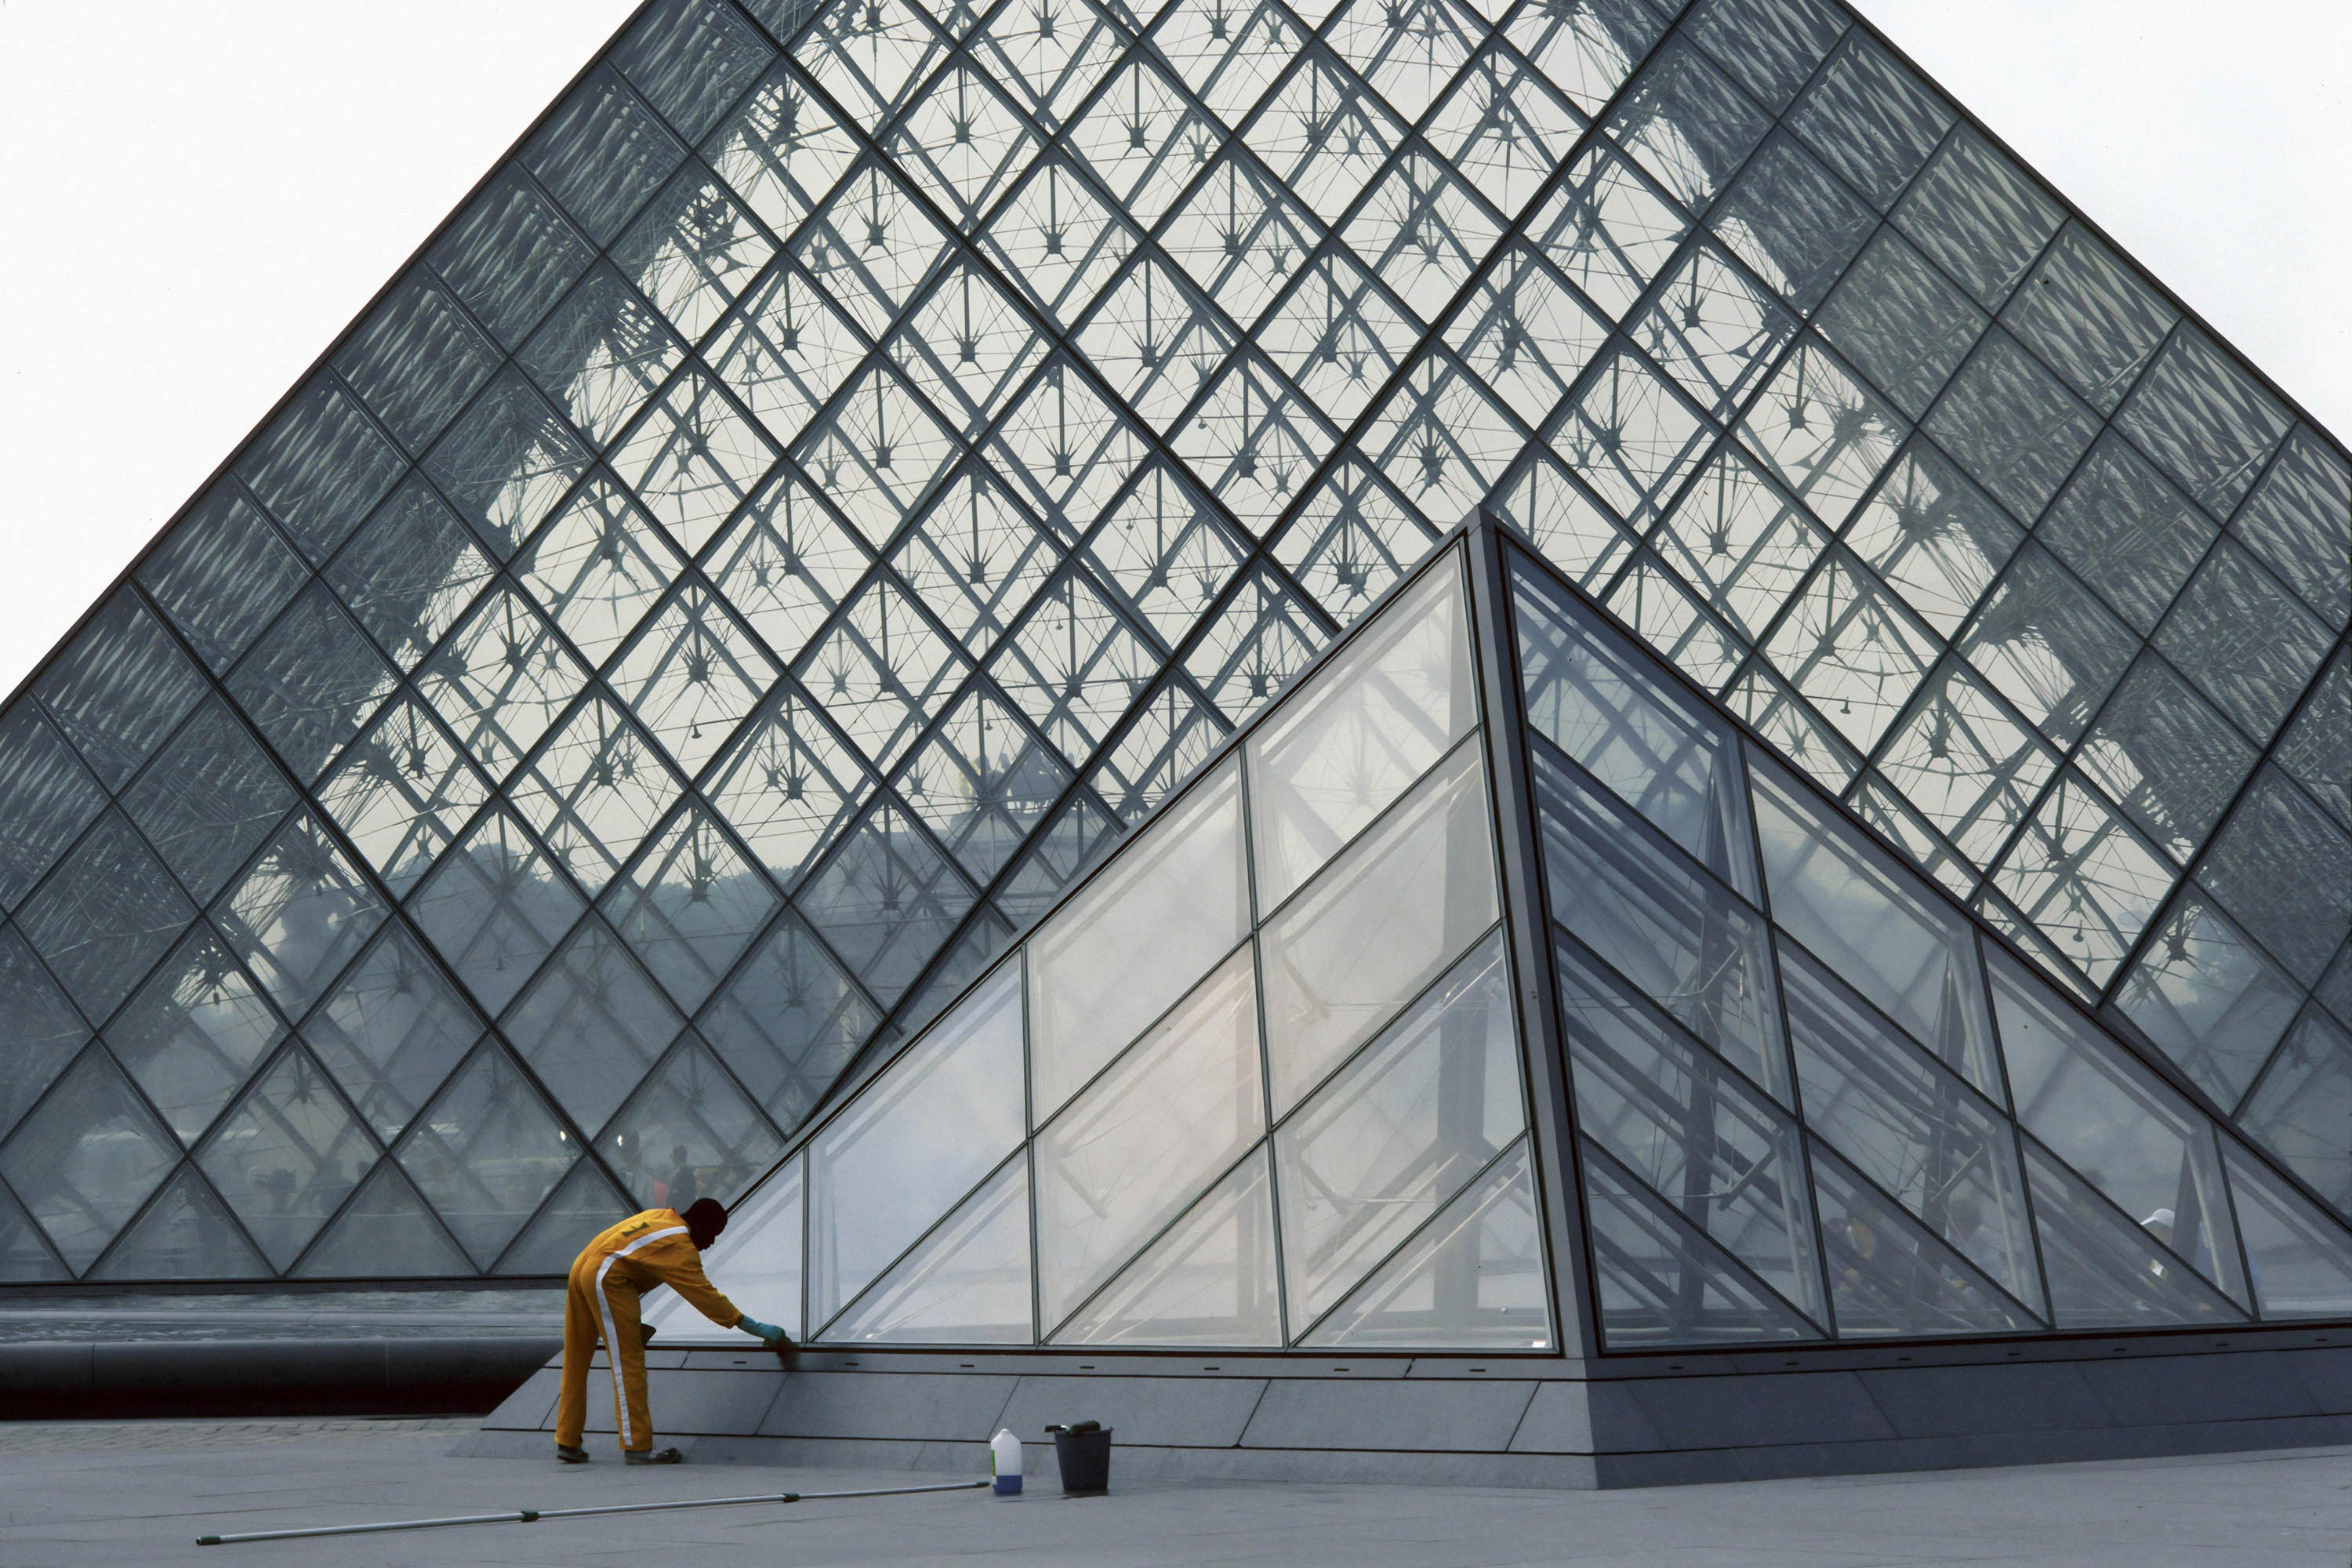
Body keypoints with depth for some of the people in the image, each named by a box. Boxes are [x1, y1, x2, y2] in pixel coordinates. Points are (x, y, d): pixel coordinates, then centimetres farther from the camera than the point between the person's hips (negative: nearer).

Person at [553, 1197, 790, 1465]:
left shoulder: (658, 1216, 18)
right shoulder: (681, 1247, -7)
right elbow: (705, 1296, -9)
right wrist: (755, 1327, -5)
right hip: (607, 1279, -10)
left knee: (576, 1363, 14)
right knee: (628, 1361, -5)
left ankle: (567, 1443, 21)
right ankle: (636, 1447, -5)